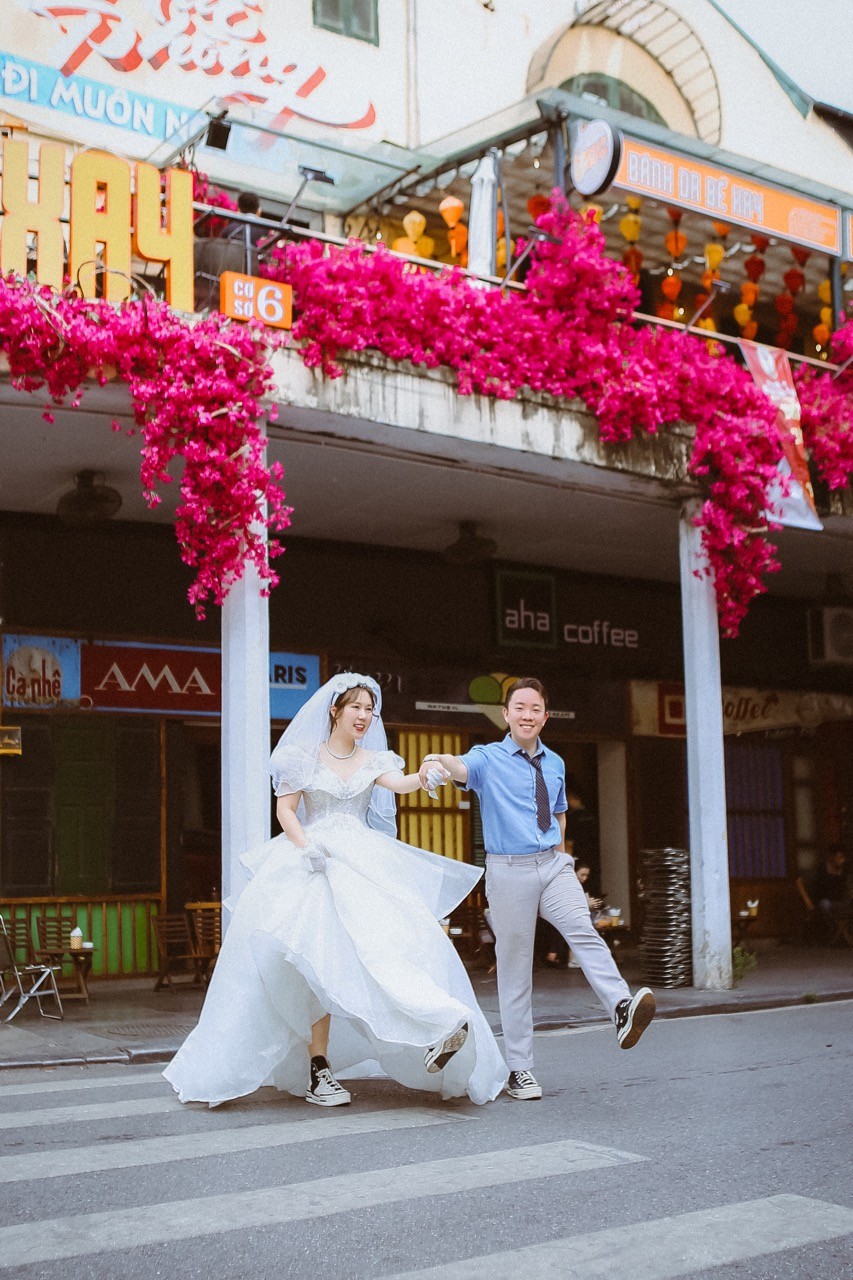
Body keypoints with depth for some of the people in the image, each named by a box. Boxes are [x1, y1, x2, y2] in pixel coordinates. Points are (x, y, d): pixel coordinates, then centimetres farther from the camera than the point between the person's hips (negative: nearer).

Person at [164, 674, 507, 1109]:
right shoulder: (305, 757, 6)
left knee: (395, 938, -16)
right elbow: (285, 810, 3)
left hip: (364, 864, 3)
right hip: (310, 861, -3)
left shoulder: (374, 760, 12)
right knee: (319, 957, -9)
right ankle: (317, 1067, -7)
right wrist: (307, 847, -15)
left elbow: (399, 783, -8)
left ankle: (436, 1032, -24)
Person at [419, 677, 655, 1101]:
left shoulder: (555, 764, 16)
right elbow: (462, 770, -23)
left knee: (583, 931, -24)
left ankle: (623, 1008, -43)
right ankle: (519, 1069, 7)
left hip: (554, 864, 3)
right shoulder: (488, 759, 0)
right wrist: (439, 760, -46)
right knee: (514, 969, 1)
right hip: (509, 870, -3)